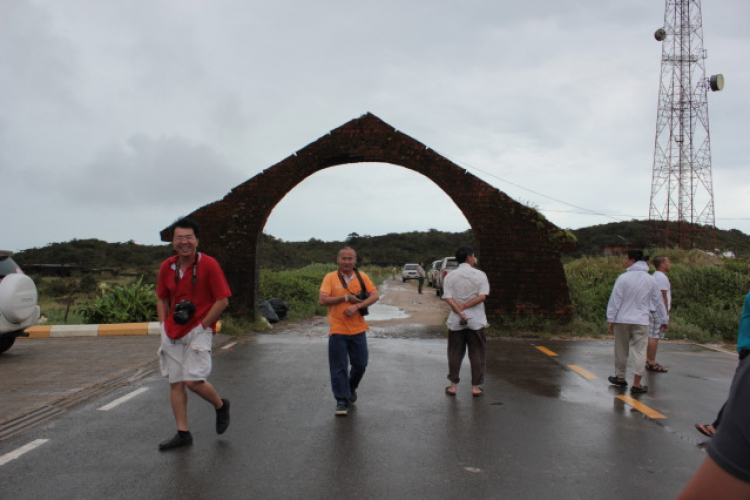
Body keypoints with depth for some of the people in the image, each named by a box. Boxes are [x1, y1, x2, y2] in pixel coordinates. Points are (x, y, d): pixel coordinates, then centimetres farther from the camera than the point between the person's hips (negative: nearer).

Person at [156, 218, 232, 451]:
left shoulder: (208, 265, -11)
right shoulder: (167, 267, 5)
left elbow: (222, 301, -10)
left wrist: (202, 325, -12)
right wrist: (164, 326, 7)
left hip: (199, 330, -5)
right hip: (172, 333, 6)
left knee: (193, 381, -13)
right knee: (175, 383, 7)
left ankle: (221, 406, 17)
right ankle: (183, 433, 19)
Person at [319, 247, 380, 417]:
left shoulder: (362, 277, 4)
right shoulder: (330, 277, -4)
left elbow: (375, 295, -4)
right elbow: (322, 300, -13)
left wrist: (357, 305, -17)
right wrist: (346, 297, -15)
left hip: (358, 330, 3)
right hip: (337, 331, -3)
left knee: (360, 364, 10)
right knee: (339, 367, 0)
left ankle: (351, 388, 38)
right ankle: (342, 401, 11)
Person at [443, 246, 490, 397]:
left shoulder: (450, 276, -1)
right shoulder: (480, 275, -5)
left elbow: (448, 298, -11)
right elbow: (482, 296, -15)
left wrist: (460, 312, -14)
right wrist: (465, 307, -12)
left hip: (456, 321, 2)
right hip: (476, 320, -1)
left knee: (455, 353, 11)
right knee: (476, 354, 9)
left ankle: (453, 386, 16)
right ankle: (475, 387, 13)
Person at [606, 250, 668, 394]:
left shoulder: (623, 278, -9)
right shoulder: (650, 280, 4)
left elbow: (615, 300, -10)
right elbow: (658, 301, 11)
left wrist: (610, 319, -4)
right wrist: (664, 320, 20)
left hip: (622, 320, -2)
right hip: (641, 321, 2)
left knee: (621, 350, 12)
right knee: (639, 351, 2)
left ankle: (620, 378, 26)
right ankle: (636, 384, -1)